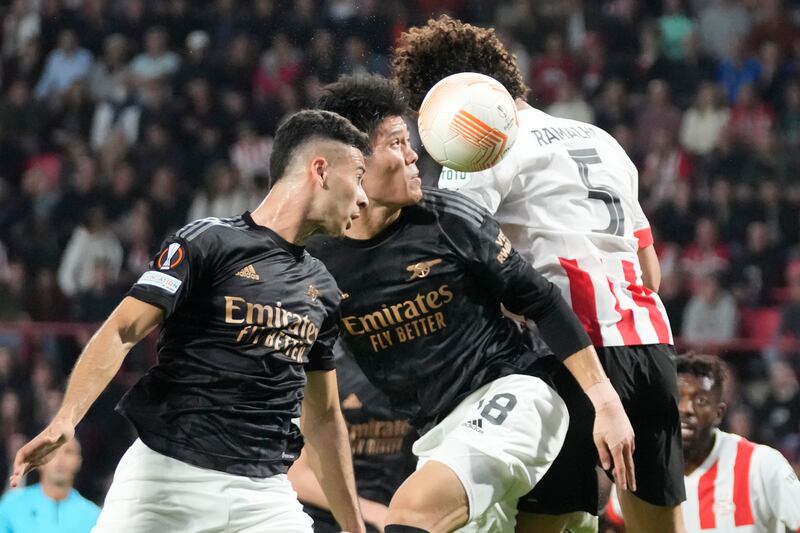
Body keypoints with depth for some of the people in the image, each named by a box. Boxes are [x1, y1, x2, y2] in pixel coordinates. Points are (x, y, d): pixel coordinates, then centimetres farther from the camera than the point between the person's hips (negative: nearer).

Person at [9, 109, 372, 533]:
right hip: (168, 473, -5)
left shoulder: (321, 288, 17)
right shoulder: (206, 242, -4)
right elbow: (121, 331, -12)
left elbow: (323, 417, 24)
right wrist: (65, 419, -27)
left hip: (264, 492, 5)